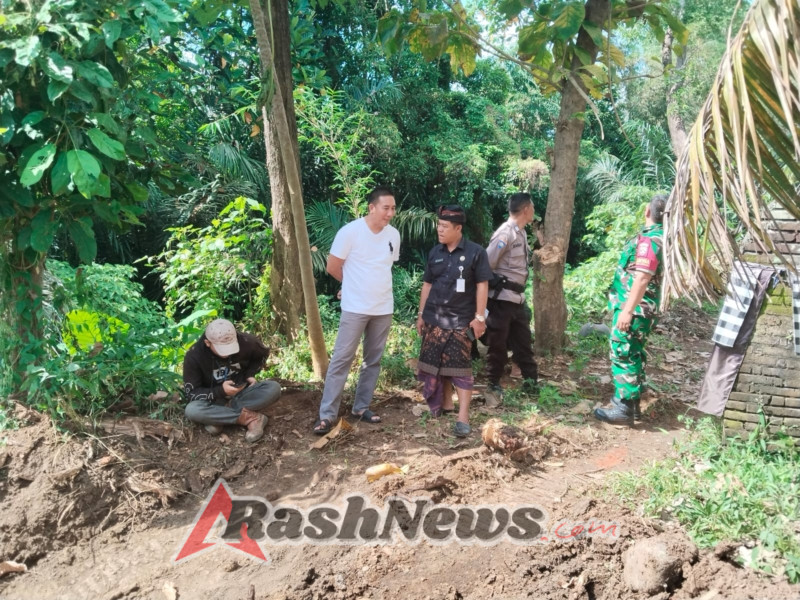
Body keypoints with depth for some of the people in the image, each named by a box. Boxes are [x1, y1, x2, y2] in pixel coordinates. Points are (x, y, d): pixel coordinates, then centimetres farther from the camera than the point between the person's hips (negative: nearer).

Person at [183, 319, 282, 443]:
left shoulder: (246, 342, -18)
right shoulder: (194, 356, -22)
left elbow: (263, 354, 6)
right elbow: (191, 392, -17)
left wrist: (250, 374, -10)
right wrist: (220, 391, -31)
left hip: (241, 393, 2)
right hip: (215, 399, -2)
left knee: (274, 388, -27)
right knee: (192, 411, -35)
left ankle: (218, 418, -23)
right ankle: (250, 418, -26)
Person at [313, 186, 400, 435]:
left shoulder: (394, 235, 3)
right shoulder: (350, 231, -13)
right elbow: (333, 267, -7)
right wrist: (356, 285, 6)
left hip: (384, 308, 5)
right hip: (355, 308, -5)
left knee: (373, 360, 11)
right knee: (342, 359, -4)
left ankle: (361, 407, 24)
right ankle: (327, 414, 1)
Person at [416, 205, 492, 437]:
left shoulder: (475, 253, -7)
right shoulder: (435, 252, 7)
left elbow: (482, 286, -6)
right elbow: (427, 284, 12)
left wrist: (479, 317, -10)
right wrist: (421, 313, 11)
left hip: (460, 320, -5)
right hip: (434, 318, 5)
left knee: (460, 367, -5)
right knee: (435, 363, 11)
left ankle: (463, 417, -3)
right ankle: (445, 403, 29)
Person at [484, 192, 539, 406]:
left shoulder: (521, 233, 12)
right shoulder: (505, 233, -16)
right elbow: (486, 265, -18)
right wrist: (494, 286, -13)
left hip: (517, 298, 8)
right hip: (502, 298, -8)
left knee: (523, 341, 16)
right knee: (498, 344, 2)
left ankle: (531, 381, 28)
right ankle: (493, 386, 15)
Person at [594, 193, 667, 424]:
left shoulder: (648, 239, -18)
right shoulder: (662, 237, 13)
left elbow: (642, 278, -25)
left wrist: (627, 310, -27)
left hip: (634, 308, -10)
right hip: (645, 309, 10)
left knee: (623, 355, -5)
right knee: (633, 355, 16)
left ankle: (623, 408, -1)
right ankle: (633, 403, 24)